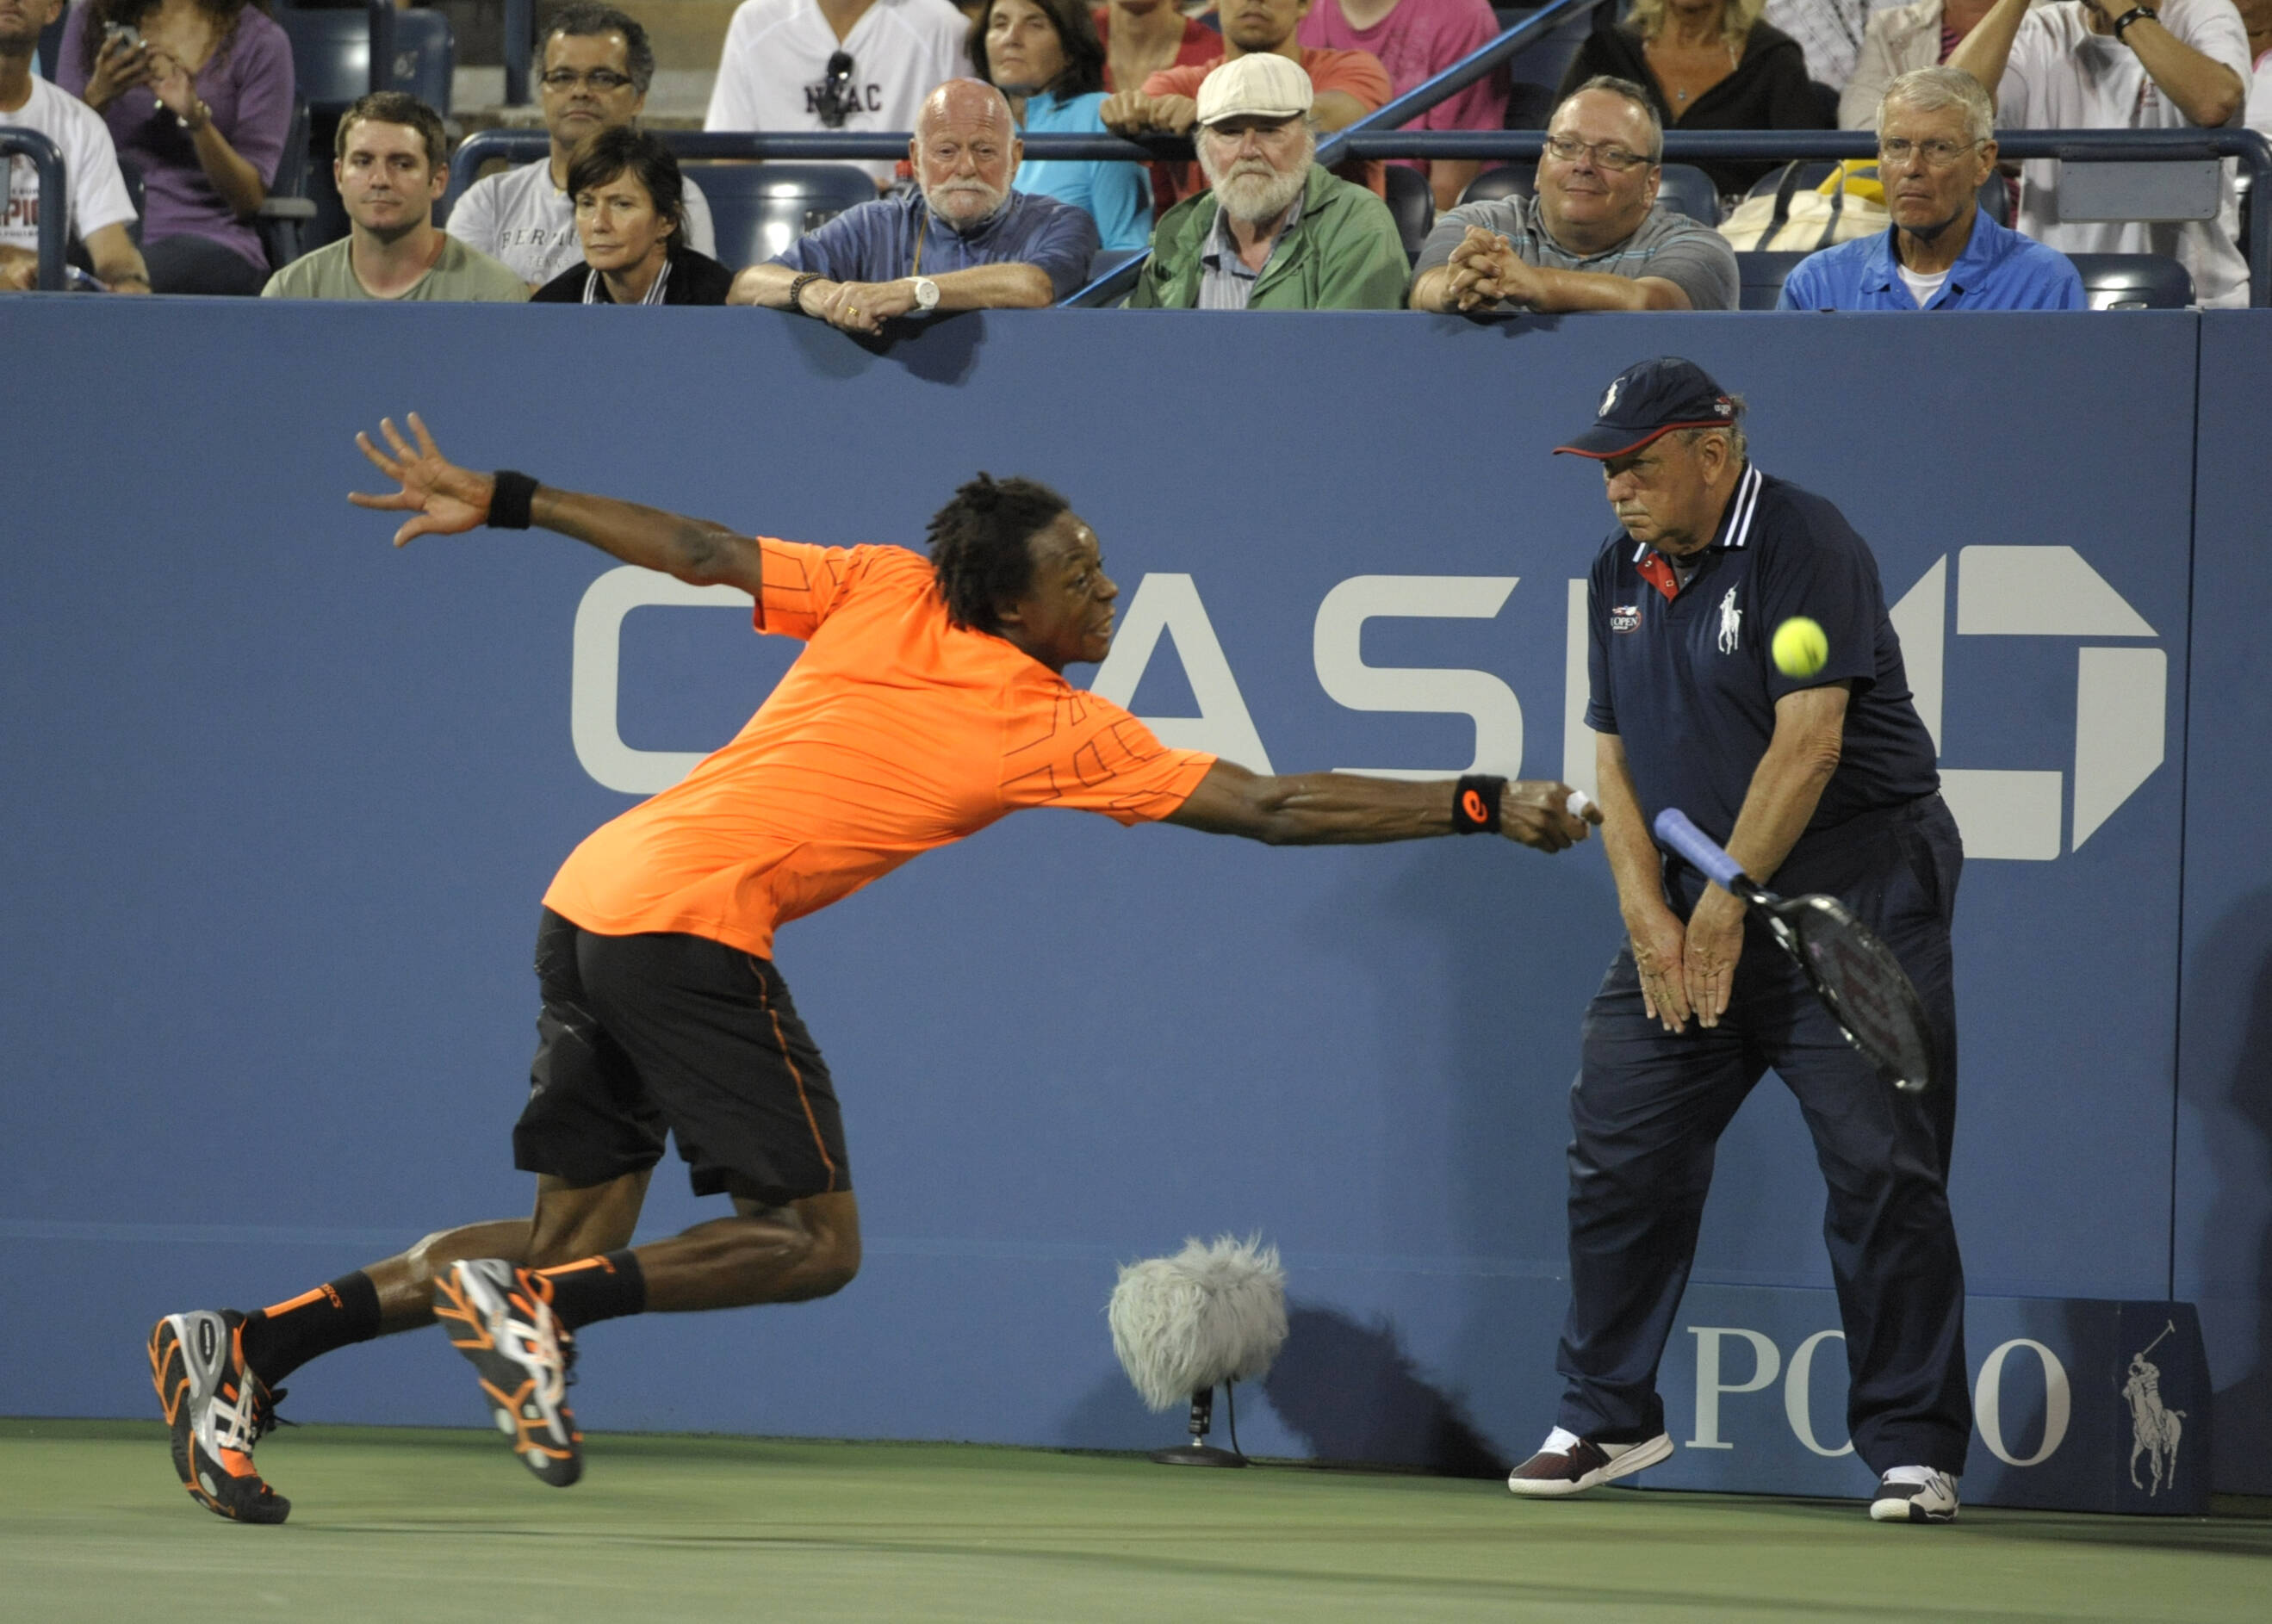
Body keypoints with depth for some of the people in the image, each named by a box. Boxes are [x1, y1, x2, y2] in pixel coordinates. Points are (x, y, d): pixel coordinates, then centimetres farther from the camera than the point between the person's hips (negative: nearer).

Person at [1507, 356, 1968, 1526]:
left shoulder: (1804, 545, -14)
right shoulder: (1622, 573, 10)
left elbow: (1808, 742, -19)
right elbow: (1615, 756, 11)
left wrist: (1727, 902, -17)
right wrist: (1647, 912, -3)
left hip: (1853, 894, -7)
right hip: (1689, 913, 7)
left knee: (1879, 1168, -9)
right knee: (1619, 1154, 3)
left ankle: (1913, 1450, -4)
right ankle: (1607, 1418, 16)